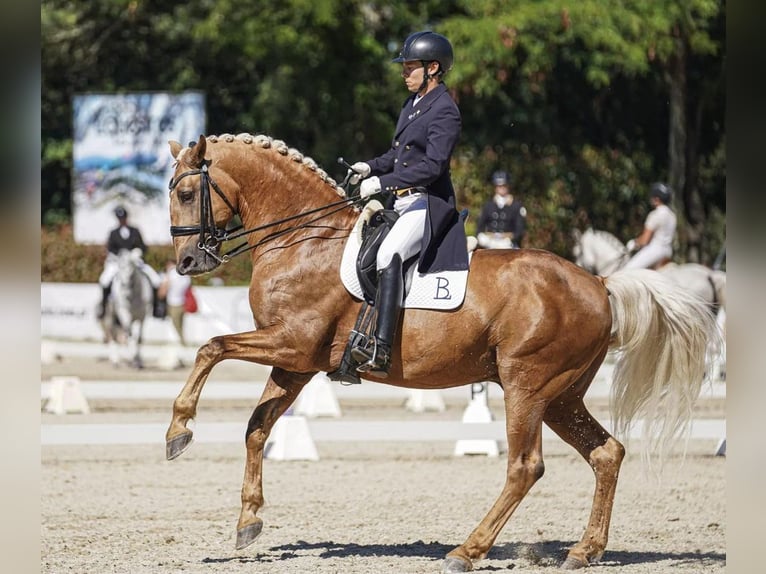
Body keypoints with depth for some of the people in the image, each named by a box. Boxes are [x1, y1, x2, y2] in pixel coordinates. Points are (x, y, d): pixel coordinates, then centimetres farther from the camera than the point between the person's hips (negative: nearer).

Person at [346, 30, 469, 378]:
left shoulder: (445, 111, -13)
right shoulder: (413, 103, 16)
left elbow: (433, 165, -22)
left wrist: (383, 182, -25)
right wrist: (371, 167, 5)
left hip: (429, 204, -11)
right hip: (400, 202, 11)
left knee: (388, 254, -34)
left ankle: (381, 351, -45)